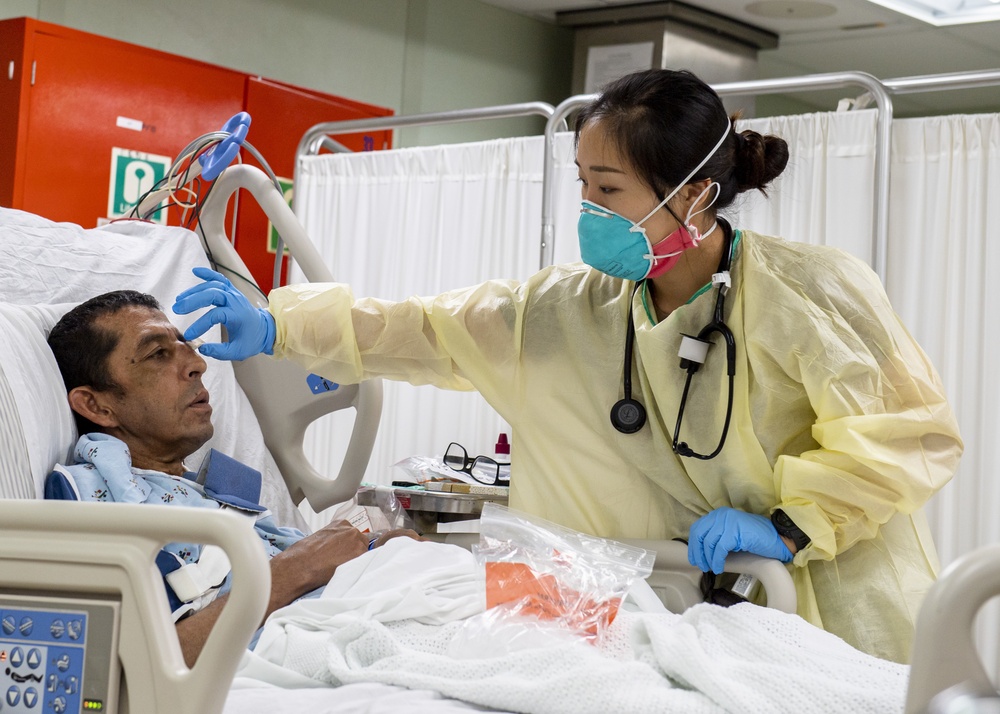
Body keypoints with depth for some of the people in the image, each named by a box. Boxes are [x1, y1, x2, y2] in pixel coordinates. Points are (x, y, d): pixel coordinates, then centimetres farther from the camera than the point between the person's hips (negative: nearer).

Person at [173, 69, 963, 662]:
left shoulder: (814, 289, -14)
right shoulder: (572, 309, 1)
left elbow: (915, 430, -15)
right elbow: (429, 331, 4)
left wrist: (788, 525, -20)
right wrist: (276, 326, -2)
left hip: (843, 627, -4)